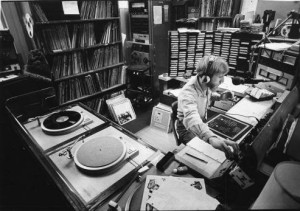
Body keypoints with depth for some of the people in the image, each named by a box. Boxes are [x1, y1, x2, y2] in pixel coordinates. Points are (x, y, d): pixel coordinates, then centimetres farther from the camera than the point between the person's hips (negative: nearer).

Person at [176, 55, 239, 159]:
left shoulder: (206, 85, -10)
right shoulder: (188, 92, -35)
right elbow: (191, 119, -54)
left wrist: (220, 97, -5)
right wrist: (211, 138, -72)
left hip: (203, 123, 7)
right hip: (188, 128, -7)